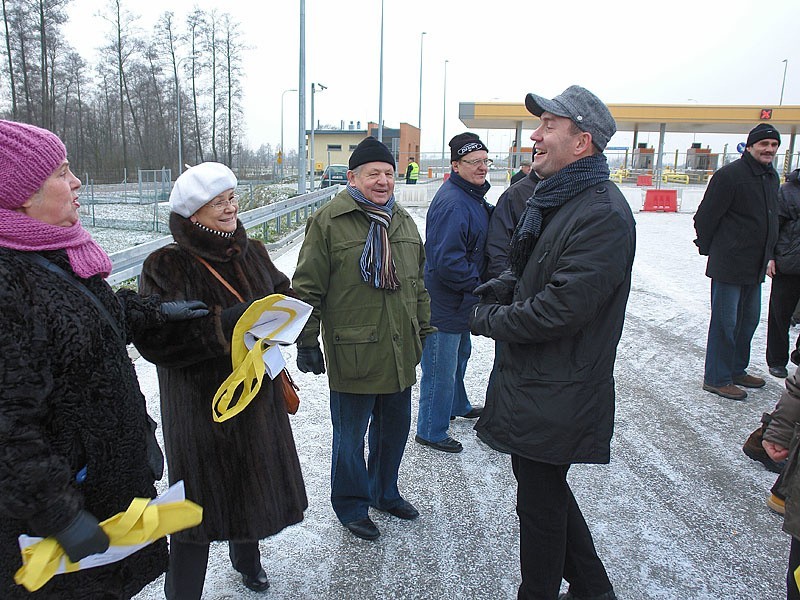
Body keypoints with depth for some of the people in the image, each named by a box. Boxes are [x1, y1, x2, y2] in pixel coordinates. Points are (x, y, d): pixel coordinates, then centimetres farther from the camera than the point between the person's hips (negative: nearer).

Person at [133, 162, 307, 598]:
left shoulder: (252, 253, 4)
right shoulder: (167, 266, -14)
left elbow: (284, 295, 17)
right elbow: (155, 340, -21)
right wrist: (225, 325, -27)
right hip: (201, 406, -6)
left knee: (255, 484, 21)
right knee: (202, 498, 3)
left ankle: (247, 556, 50)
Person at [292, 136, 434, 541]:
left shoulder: (403, 221, 12)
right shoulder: (328, 222, -8)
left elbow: (418, 283, 19)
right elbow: (308, 288, -8)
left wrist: (424, 330, 18)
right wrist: (307, 341, -9)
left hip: (399, 352, 6)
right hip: (352, 353, -6)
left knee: (395, 428, 19)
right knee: (350, 437, 9)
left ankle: (384, 492, 43)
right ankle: (351, 507, 31)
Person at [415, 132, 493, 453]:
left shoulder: (473, 197, 9)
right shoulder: (452, 204, -25)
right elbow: (447, 261, -31)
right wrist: (476, 284, -19)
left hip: (460, 302, 11)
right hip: (444, 305, -11)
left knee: (459, 354, 28)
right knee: (440, 367, 3)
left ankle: (457, 405, 50)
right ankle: (431, 431, 20)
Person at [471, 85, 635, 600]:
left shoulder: (603, 214, -22)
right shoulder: (552, 200, 10)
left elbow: (561, 308, -28)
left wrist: (490, 320, -13)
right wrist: (496, 291, 1)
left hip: (556, 397, -10)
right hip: (531, 380, 10)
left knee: (540, 500, 9)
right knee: (544, 487, 23)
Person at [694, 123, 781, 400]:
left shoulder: (771, 177, 12)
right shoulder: (730, 175, -14)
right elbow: (705, 216, -12)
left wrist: (769, 255, 19)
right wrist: (709, 249, -1)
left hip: (755, 268, 9)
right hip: (728, 265, -9)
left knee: (749, 320, 17)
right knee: (725, 322, -2)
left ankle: (736, 370, 32)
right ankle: (717, 379, 9)